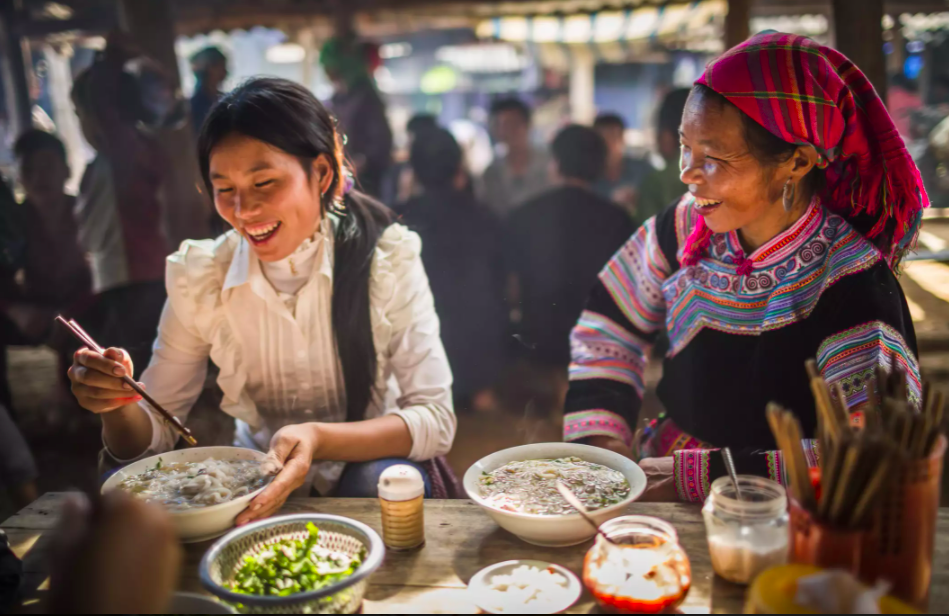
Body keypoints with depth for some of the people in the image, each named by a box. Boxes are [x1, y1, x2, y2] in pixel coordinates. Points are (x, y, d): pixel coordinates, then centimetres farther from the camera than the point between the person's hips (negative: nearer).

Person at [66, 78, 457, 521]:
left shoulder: (388, 258, -14)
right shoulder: (198, 276, -7)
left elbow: (435, 421, -19)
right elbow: (153, 434, -3)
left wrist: (318, 439, -35)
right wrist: (120, 405, -26)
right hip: (256, 480, 2)